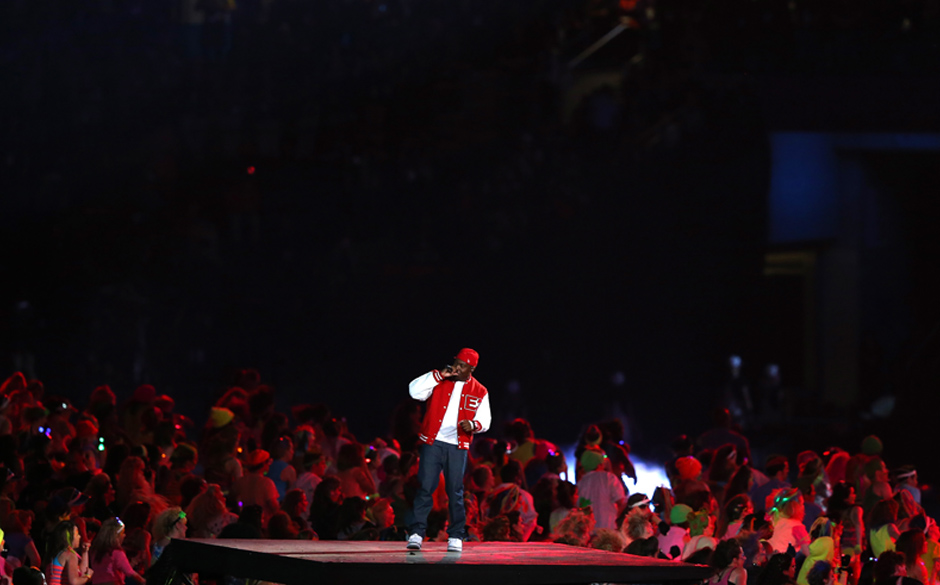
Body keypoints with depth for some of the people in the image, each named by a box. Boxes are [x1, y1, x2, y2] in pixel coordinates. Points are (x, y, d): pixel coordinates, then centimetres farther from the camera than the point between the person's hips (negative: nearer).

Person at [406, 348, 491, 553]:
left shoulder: (479, 392, 7)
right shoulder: (440, 381, 4)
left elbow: (484, 421, 9)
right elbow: (415, 390, -9)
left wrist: (473, 425, -14)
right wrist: (439, 375, -12)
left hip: (457, 447, 1)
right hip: (432, 443, -1)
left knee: (455, 491, 2)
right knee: (425, 488, -7)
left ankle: (456, 537, 11)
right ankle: (416, 533, -5)